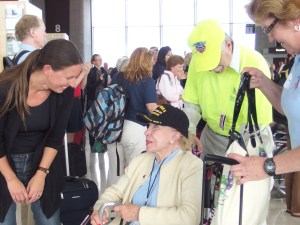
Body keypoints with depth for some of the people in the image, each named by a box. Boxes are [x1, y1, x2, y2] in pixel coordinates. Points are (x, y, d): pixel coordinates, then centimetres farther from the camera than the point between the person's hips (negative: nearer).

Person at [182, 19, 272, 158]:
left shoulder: (255, 65, -26)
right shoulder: (198, 61, -13)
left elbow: (258, 123, -26)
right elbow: (192, 104, -2)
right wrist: (188, 132, -18)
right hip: (212, 136, 4)